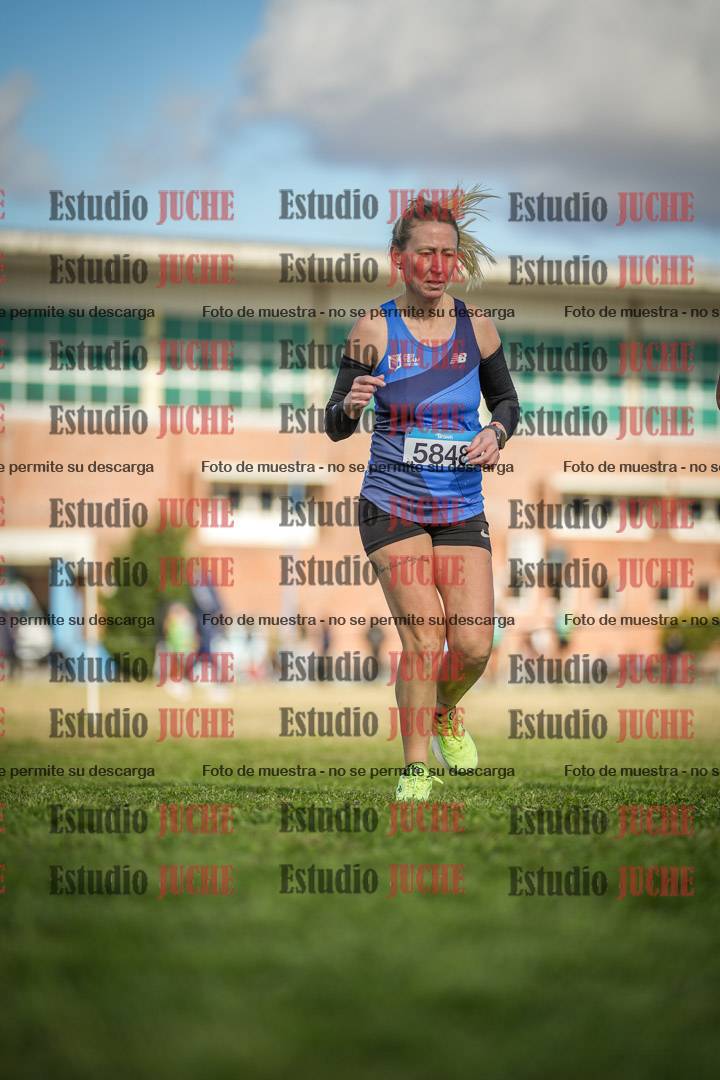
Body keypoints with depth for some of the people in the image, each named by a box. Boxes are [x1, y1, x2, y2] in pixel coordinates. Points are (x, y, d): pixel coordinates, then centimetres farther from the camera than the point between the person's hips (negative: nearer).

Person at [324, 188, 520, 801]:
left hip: (462, 508, 2)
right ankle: (416, 770, 3)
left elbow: (506, 399, 17)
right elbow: (335, 427, 0)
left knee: (474, 645, -5)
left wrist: (496, 433, -5)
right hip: (392, 503, -2)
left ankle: (445, 714, 30)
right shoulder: (374, 331, -5)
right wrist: (351, 404, -23)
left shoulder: (477, 329, 1)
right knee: (423, 639, -13)